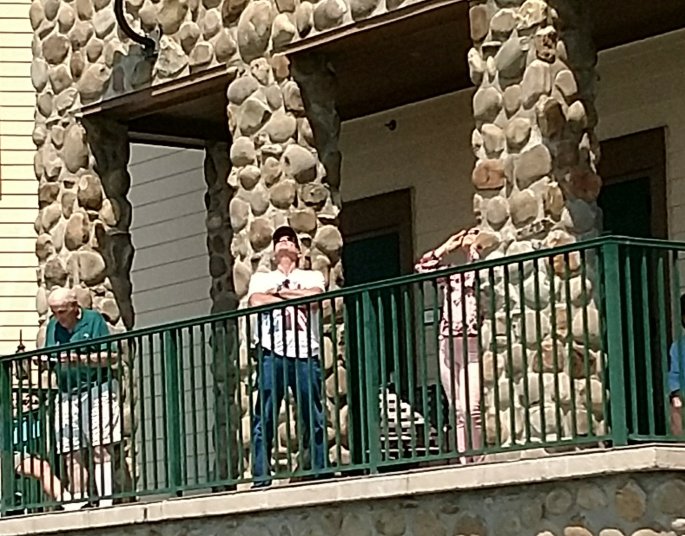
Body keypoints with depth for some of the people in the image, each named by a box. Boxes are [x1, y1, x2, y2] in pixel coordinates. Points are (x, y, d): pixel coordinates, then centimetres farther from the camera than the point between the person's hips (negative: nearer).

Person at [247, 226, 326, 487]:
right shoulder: (261, 278, 23)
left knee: (314, 418, -3)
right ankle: (261, 477, -11)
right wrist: (293, 301, -1)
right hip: (272, 352, 0)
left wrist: (278, 293, 2)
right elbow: (256, 301, 1)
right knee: (264, 417, -8)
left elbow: (314, 297, -2)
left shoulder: (312, 276, 21)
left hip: (305, 353, 0)